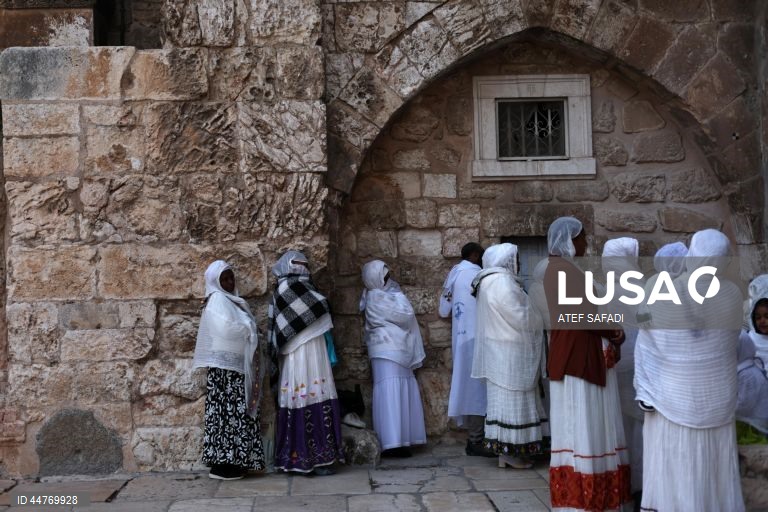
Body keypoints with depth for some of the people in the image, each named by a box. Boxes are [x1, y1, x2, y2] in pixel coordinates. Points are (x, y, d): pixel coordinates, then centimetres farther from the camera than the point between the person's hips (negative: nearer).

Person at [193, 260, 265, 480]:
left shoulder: (231, 299, 20)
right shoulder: (217, 300, -8)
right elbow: (226, 328, -20)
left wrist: (248, 329, -1)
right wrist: (249, 329, -6)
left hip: (237, 363, 9)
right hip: (225, 365, -9)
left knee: (234, 412, 7)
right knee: (227, 411, -9)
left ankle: (232, 461, 9)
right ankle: (221, 464, -8)